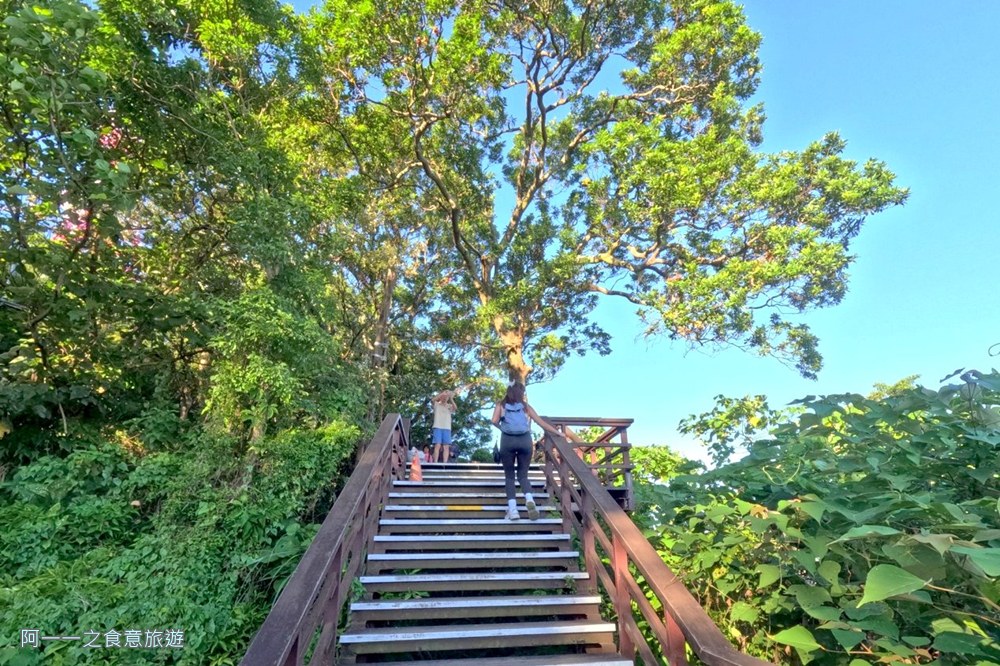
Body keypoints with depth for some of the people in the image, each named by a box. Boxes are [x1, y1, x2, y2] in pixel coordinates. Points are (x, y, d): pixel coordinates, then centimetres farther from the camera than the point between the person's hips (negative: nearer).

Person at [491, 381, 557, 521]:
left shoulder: (501, 405, 11)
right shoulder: (525, 405, 14)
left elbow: (494, 421, -5)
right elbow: (541, 422, 15)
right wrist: (557, 433, 22)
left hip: (507, 440, -1)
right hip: (525, 440, 1)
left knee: (509, 476, 11)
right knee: (523, 475, 11)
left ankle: (512, 510, -1)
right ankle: (529, 499, -16)